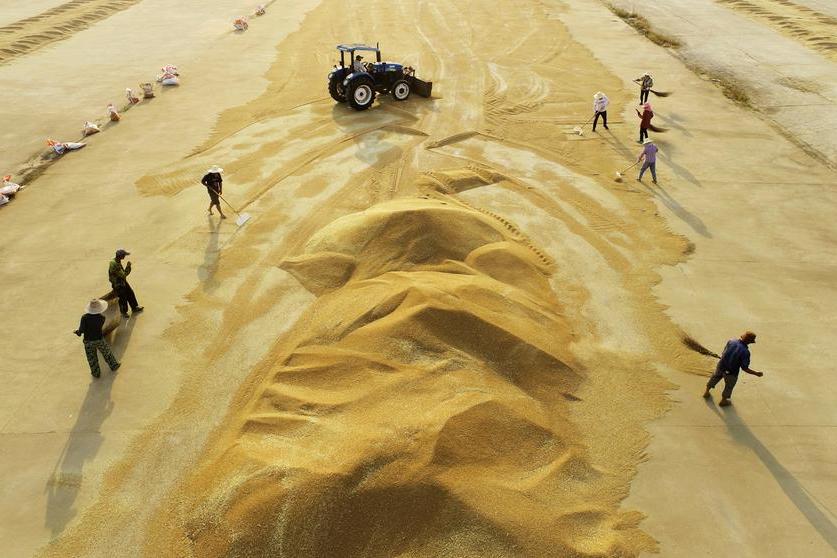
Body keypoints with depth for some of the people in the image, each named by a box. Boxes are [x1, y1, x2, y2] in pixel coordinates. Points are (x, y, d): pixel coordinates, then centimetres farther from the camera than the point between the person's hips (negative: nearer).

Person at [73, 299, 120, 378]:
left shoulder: (85, 317, -21)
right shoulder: (101, 318, -17)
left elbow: (81, 329, -21)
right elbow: (99, 326, -3)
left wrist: (78, 332, 2)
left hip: (88, 341, 0)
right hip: (99, 339, 0)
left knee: (92, 358, 19)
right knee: (107, 353, 25)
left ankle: (96, 373, 34)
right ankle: (114, 366, 43)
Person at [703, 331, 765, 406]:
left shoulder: (731, 341, -17)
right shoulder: (745, 352, -29)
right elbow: (744, 368, -23)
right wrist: (756, 373, -11)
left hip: (721, 366, 4)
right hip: (731, 372, -4)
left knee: (715, 377, 31)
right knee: (729, 386, 25)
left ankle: (706, 392, 51)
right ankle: (723, 400, 47)